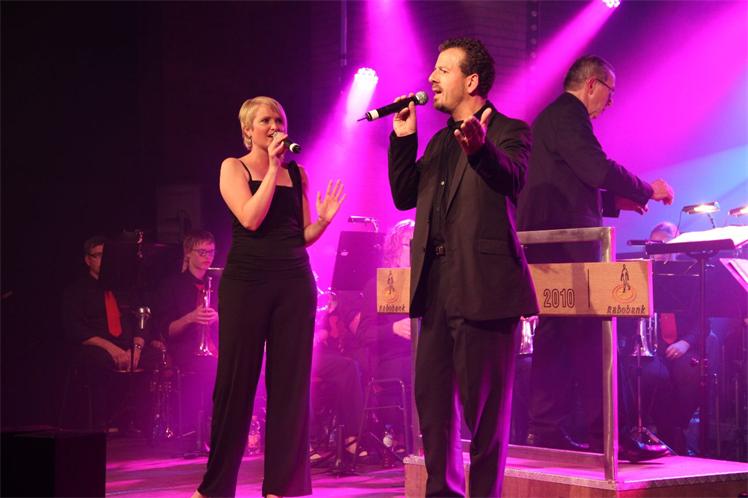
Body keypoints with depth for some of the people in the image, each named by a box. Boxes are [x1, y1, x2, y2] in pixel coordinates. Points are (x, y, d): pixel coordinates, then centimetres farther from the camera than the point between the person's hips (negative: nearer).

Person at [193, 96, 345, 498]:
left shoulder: (297, 173, 13)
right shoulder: (234, 167, 3)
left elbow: (303, 236, 13)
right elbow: (251, 219, -13)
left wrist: (324, 218, -6)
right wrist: (272, 169, -11)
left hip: (295, 283, 3)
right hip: (245, 282, -3)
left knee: (290, 383, 1)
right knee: (236, 380, 1)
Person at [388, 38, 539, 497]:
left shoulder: (508, 132, -2)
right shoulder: (440, 141, 20)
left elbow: (512, 179, -22)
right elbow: (405, 196, 15)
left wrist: (480, 146, -42)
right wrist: (404, 138, 5)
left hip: (484, 286, -7)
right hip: (437, 287, 8)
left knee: (484, 404, -1)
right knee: (432, 399, 11)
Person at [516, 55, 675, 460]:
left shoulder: (552, 116, 23)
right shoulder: (569, 114, -10)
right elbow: (598, 169, -21)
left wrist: (613, 201, 19)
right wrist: (647, 190, -8)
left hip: (548, 242, 11)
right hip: (566, 240, -11)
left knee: (556, 334, 10)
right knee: (590, 336, -10)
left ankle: (546, 429, 11)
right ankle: (606, 434, -11)